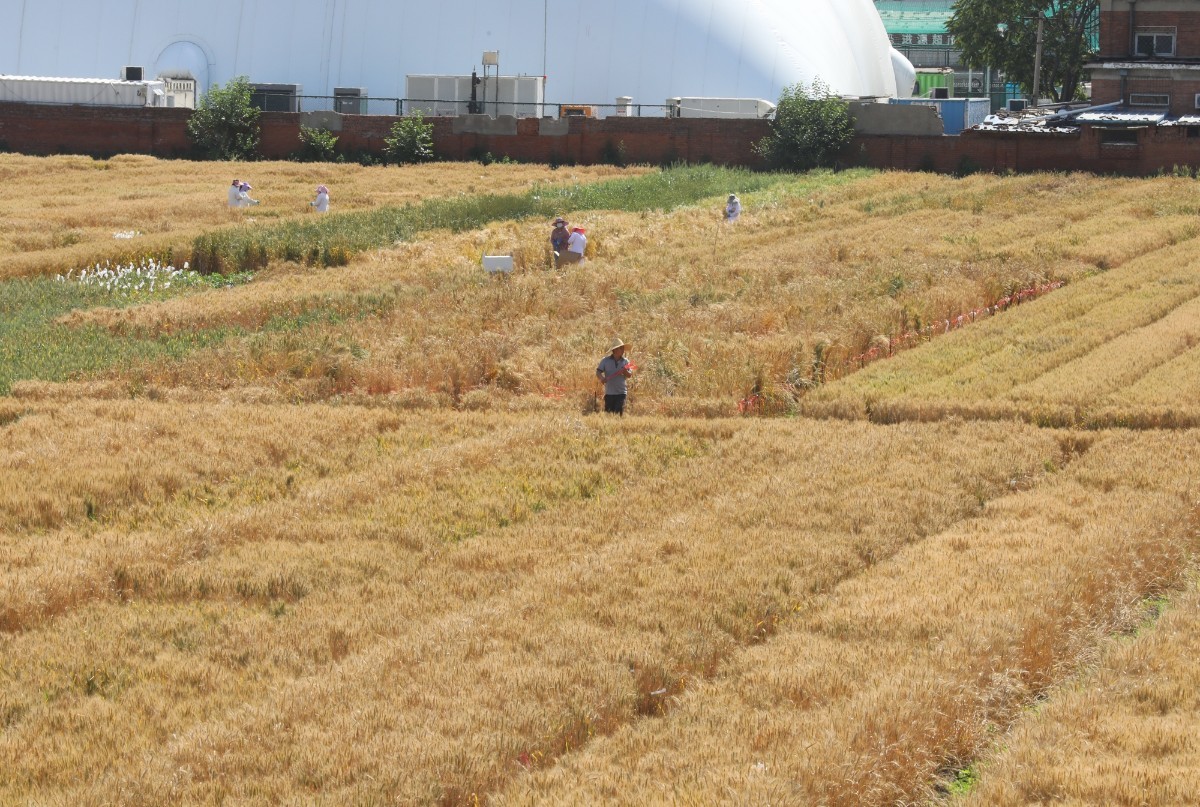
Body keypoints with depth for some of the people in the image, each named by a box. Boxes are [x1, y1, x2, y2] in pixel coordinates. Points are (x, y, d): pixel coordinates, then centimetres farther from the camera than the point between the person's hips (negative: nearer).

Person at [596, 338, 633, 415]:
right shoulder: (605, 361, 1)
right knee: (608, 413, 0)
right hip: (609, 392, 0)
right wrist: (602, 378, -23)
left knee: (619, 412, -8)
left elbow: (629, 375, 2)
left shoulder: (625, 361, 6)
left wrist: (625, 372, -20)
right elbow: (598, 372, -2)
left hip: (621, 392, 0)